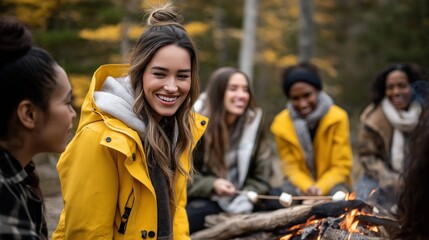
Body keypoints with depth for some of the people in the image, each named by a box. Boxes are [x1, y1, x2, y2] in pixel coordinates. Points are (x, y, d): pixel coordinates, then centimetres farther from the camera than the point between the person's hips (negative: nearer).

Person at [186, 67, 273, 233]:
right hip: (203, 198, -4)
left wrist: (242, 204, -14)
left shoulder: (254, 122, -2)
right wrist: (211, 185, -24)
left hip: (237, 199, 5)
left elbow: (260, 176, 2)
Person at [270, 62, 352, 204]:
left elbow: (342, 167, -9)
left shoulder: (337, 118, -12)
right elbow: (291, 168, -2)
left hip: (331, 184, -1)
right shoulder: (280, 124, -7)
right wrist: (307, 187, -24)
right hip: (300, 184, 1)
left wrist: (320, 188, -27)